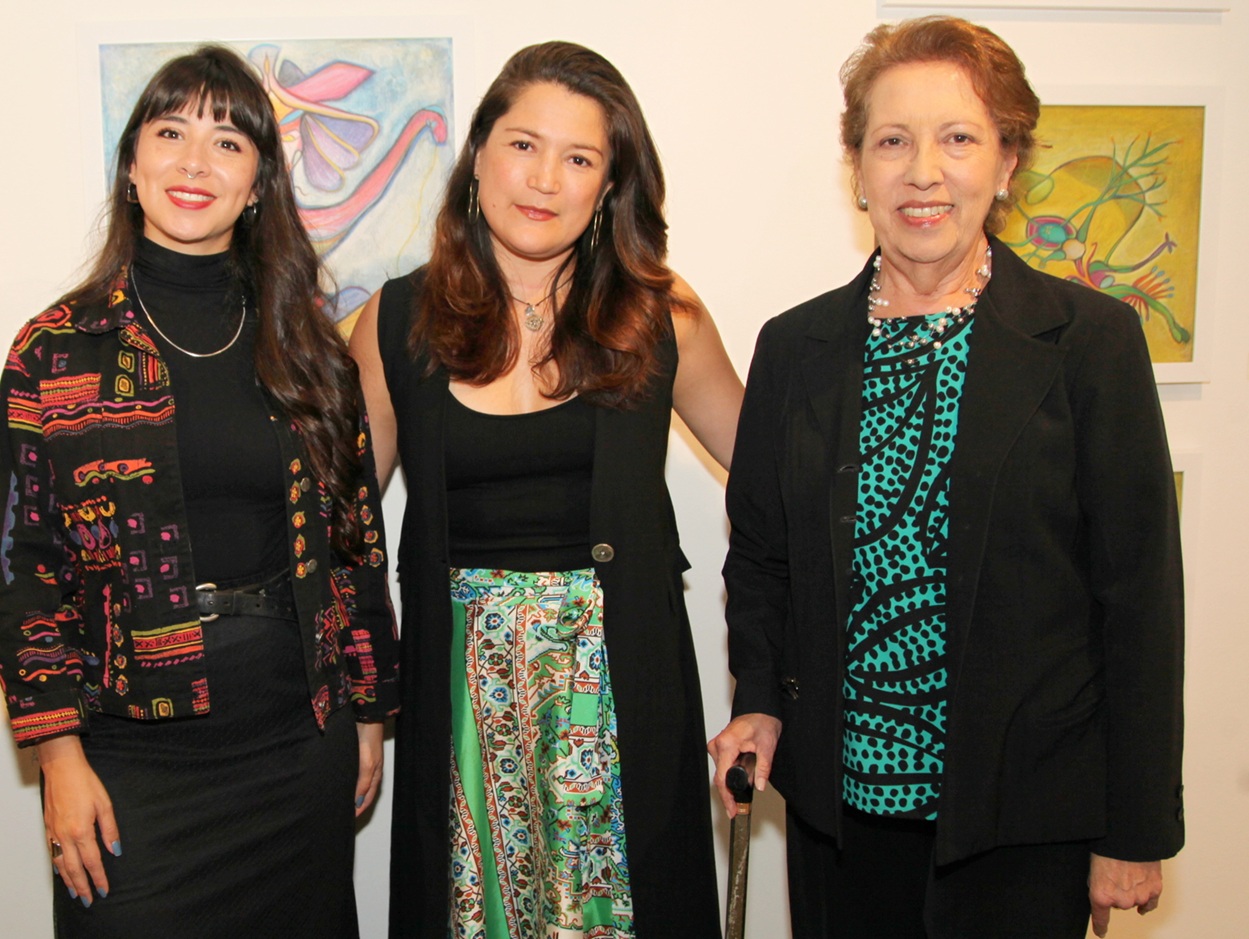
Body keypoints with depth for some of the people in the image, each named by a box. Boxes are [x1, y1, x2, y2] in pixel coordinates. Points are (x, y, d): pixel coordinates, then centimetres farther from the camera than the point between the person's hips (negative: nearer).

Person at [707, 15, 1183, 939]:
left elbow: (1140, 596, -5)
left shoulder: (1091, 339, -6)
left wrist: (1136, 831, -4)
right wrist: (759, 701, -4)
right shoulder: (796, 346, 3)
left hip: (1023, 814, -2)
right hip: (840, 799, 3)